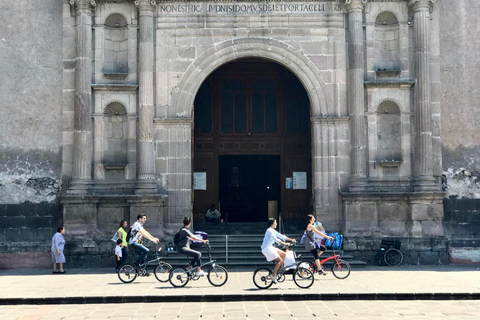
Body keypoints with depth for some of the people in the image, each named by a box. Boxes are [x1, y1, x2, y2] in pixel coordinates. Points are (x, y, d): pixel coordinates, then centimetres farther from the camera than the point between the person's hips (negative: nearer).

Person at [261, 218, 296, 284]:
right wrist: (284, 244, -29)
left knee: (283, 254, 7)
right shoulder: (269, 231, -15)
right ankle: (273, 275, -12)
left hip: (270, 248, 10)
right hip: (266, 248, -10)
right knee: (280, 260, -14)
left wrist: (291, 240, 12)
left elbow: (280, 236, 17)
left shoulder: (273, 230, 15)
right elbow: (275, 239, -24)